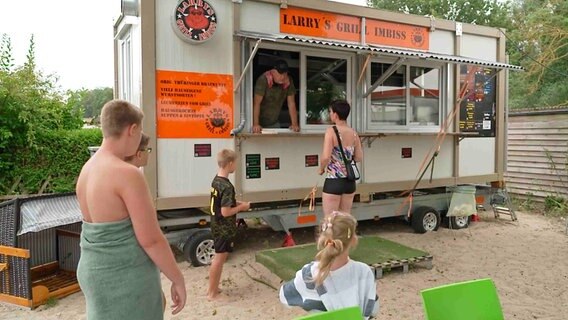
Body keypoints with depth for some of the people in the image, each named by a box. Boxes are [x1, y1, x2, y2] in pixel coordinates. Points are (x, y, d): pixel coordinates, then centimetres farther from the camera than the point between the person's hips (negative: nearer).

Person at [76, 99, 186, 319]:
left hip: (94, 270, 8)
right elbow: (151, 240, -22)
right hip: (126, 278, -8)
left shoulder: (87, 169, 4)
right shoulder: (127, 174, -22)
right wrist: (178, 279, -11)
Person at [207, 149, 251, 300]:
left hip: (217, 226, 10)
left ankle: (212, 288, 32)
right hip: (225, 229, -10)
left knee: (218, 257, 20)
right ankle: (212, 292, 14)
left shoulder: (216, 180, 5)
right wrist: (241, 207, -12)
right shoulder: (227, 186, -25)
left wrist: (237, 203, 9)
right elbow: (225, 212, -26)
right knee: (219, 258, 2)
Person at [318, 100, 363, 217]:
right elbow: (359, 158, 8)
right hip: (350, 181, 6)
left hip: (333, 181, -6)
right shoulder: (354, 133, 3)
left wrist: (321, 168, -4)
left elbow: (326, 157, -22)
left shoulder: (331, 131, -14)